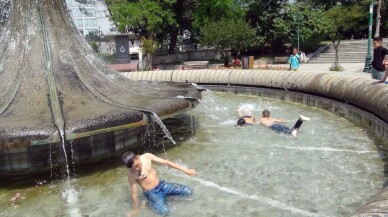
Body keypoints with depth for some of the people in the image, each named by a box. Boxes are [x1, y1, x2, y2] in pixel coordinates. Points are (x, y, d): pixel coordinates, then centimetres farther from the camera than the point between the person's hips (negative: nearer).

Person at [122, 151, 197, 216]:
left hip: (161, 184, 5)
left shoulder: (147, 156, -11)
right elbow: (134, 193, -12)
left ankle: (164, 196, 13)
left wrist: (185, 170, -7)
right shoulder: (131, 173, -21)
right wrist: (135, 209, -3)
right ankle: (150, 202, 1)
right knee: (164, 211, -30)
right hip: (150, 192, -4)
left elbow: (166, 162, -7)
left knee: (188, 191, -6)